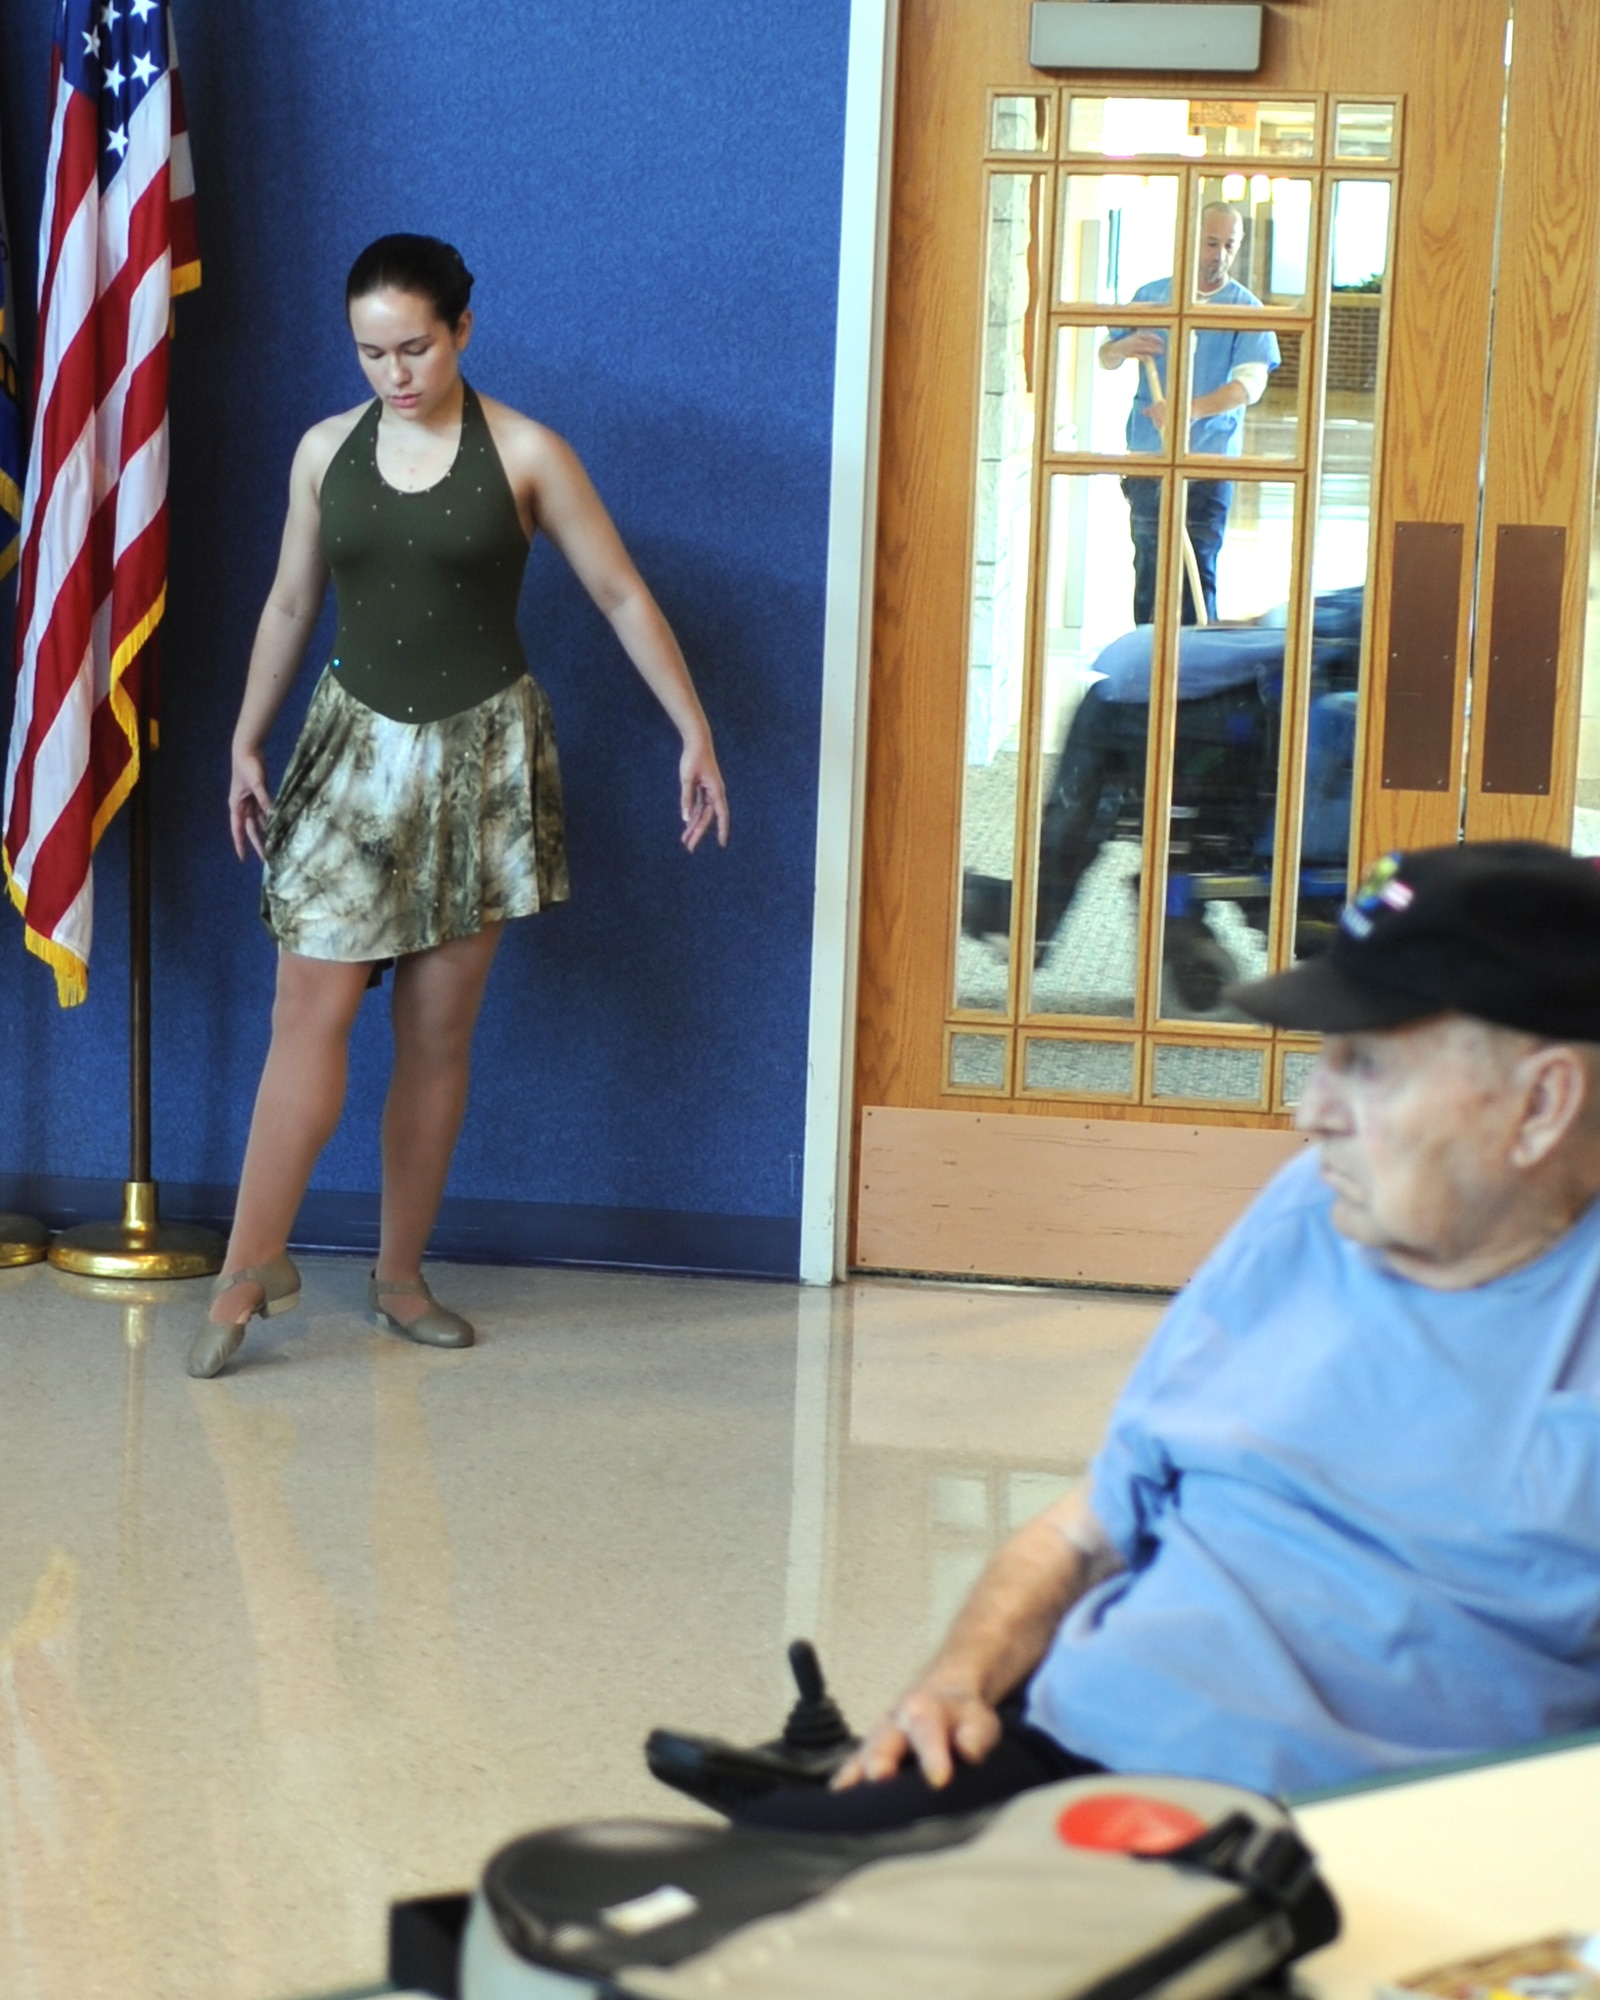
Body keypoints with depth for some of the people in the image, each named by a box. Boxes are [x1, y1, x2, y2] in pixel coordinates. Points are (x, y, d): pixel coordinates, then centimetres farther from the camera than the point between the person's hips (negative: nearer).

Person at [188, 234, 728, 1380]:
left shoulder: (525, 455, -6)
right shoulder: (325, 451, 2)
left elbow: (622, 597, -2)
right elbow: (290, 606, 13)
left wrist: (696, 735, -6)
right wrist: (247, 745, 15)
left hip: (481, 756, -1)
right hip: (354, 748, 1)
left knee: (440, 1030, 4)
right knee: (311, 1006, -9)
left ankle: (402, 1276, 15)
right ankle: (253, 1264, -4)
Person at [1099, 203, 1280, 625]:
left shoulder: (1245, 309, -3)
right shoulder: (1151, 296, 7)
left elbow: (1251, 384, -15)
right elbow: (1105, 357, 14)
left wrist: (1191, 409, -30)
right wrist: (1125, 347, -12)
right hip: (1147, 457, 3)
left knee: (1198, 570, -7)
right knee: (1148, 566, 11)